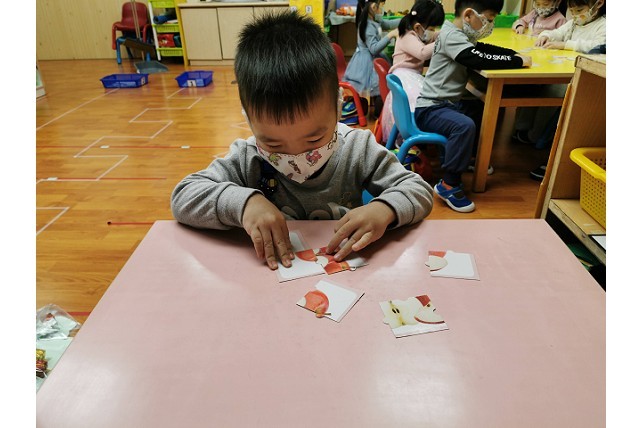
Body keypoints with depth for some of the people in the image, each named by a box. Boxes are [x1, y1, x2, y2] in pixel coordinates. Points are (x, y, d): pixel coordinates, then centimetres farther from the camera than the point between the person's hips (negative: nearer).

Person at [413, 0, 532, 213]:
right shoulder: (451, 36, -16)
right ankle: (448, 185, -23)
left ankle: (469, 158, 24)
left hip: (448, 103, 10)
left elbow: (484, 49, 22)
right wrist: (519, 61, -15)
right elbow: (480, 60, -26)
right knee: (465, 126, -32)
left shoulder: (460, 35, 15)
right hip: (430, 109, -10)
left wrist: (515, 54, 6)